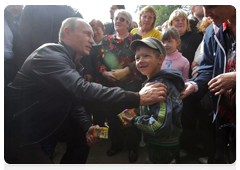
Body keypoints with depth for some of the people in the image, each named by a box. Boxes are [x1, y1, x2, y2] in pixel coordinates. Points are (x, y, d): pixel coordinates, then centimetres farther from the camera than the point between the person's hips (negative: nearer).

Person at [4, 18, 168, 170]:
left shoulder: (69, 61, 6)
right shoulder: (49, 54, -26)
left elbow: (74, 99, 6)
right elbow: (82, 91, -41)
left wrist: (87, 127, -12)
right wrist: (138, 98, -40)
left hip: (40, 122, 9)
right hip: (16, 130, -9)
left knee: (82, 135, 8)